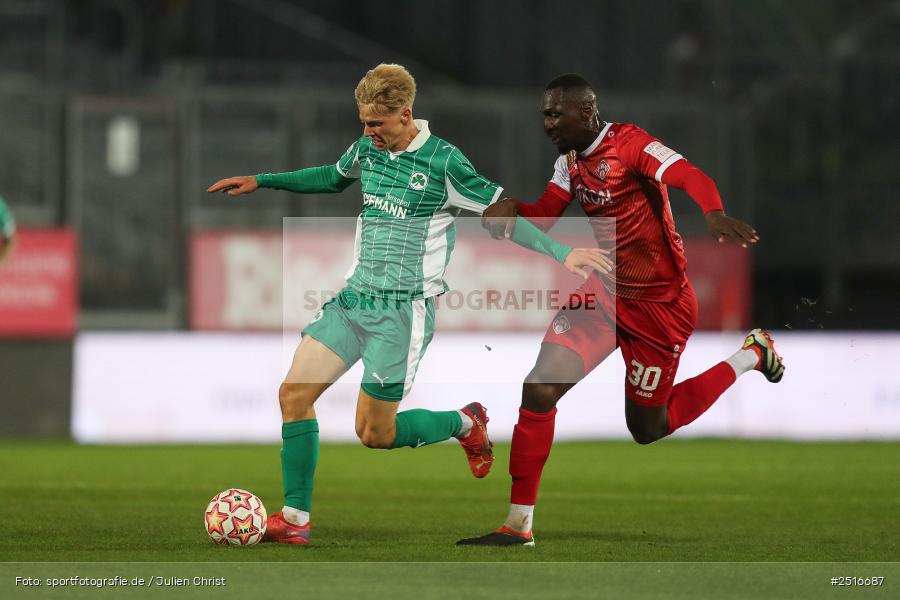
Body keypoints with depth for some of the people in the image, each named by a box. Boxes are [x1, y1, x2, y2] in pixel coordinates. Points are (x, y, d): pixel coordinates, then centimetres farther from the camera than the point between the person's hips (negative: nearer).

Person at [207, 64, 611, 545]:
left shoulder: (443, 162, -11)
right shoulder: (366, 149, 7)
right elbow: (332, 177, 29)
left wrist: (561, 253, -14)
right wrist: (259, 181, 27)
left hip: (403, 311, -6)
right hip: (353, 298, 6)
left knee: (374, 433, -3)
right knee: (294, 392, -7)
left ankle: (465, 424, 25)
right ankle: (295, 519, 0)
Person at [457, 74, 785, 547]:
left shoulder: (629, 144, -18)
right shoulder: (570, 161, 7)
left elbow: (691, 178, -32)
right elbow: (543, 218, 6)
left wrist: (716, 214, -54)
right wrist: (510, 209, -17)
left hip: (659, 306, -7)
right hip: (604, 290, 7)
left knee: (647, 428, 8)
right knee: (539, 390, -12)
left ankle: (752, 355, 28)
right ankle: (518, 525, -6)